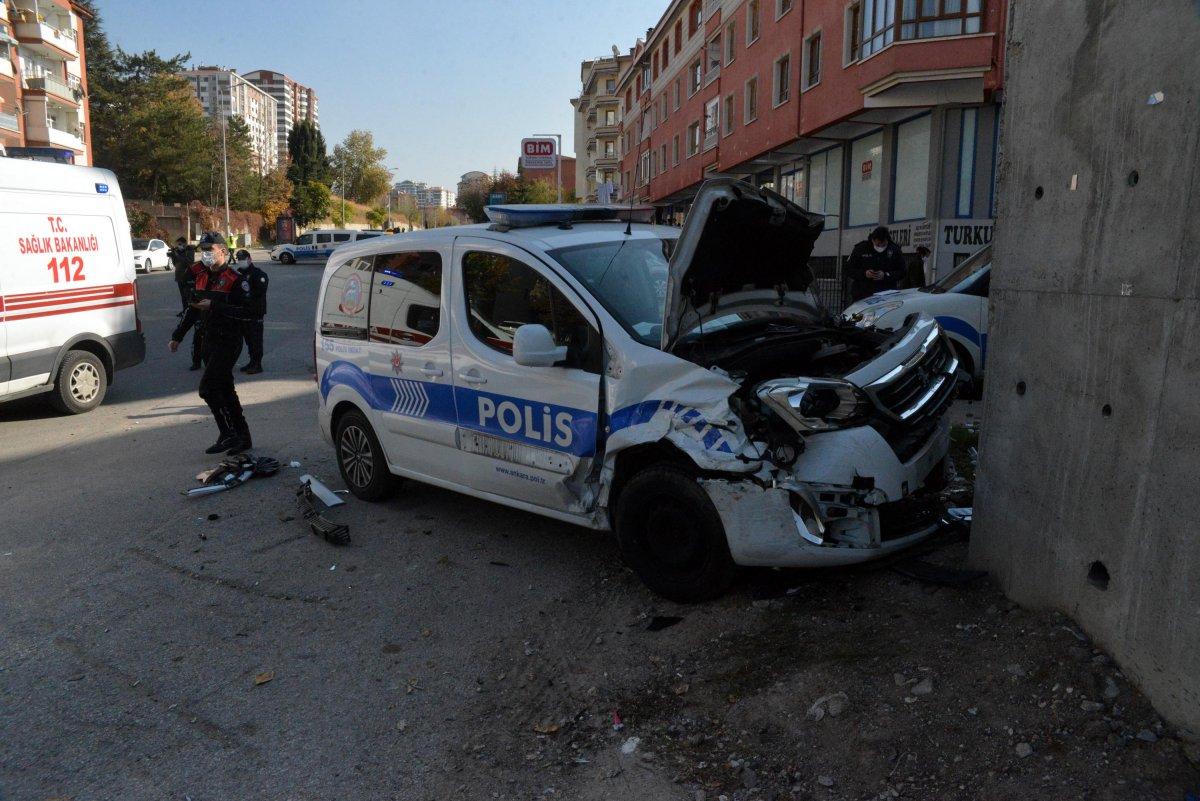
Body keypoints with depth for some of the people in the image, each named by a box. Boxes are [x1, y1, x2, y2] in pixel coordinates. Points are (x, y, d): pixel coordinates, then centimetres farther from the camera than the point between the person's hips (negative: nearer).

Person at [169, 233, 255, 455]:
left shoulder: (235, 280, -12)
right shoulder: (202, 278, 14)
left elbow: (246, 312, -22)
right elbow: (192, 310, 22)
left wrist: (214, 306, -25)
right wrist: (177, 336, 22)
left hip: (228, 343, -8)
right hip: (210, 341, 8)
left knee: (207, 387, -13)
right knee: (225, 390, 10)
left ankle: (228, 434, -2)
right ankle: (242, 438, 18)